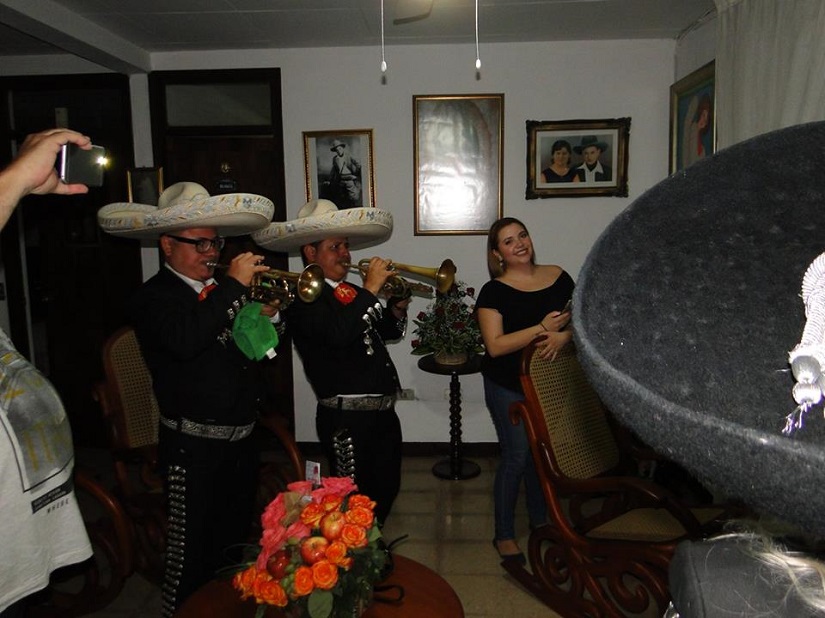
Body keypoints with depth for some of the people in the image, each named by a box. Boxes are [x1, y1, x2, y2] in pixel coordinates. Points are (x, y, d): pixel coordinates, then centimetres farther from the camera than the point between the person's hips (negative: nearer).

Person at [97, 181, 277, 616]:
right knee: (192, 552, 3)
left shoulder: (222, 289, 9)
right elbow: (184, 340, -31)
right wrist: (234, 284, -27)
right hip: (193, 447, -7)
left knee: (236, 545, 22)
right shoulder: (152, 298, -10)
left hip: (241, 439, 7)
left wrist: (266, 314, -8)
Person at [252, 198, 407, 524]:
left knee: (385, 491, 22)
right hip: (346, 419, -8)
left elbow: (386, 331, 23)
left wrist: (397, 307, 3)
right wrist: (370, 289, -22)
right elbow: (338, 333, -30)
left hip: (383, 412, 8)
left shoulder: (352, 291, 11)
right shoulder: (303, 296, -12)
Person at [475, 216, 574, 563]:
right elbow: (495, 346, -19)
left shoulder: (558, 277, 2)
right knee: (517, 456, -1)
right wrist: (541, 329, -26)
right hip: (509, 387, -4)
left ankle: (540, 520, 40)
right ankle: (504, 535, 19)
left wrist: (564, 335, -19)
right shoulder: (494, 291, -11)